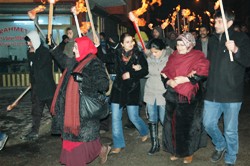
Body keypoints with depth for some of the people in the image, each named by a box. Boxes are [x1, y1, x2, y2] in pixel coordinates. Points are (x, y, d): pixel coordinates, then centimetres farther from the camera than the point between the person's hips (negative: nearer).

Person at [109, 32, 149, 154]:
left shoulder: (138, 55, -3)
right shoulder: (118, 54, 2)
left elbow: (145, 71, -9)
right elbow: (119, 71, -8)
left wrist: (130, 74, -14)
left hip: (132, 89, -2)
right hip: (118, 88, 2)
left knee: (133, 117, 2)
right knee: (115, 118, 3)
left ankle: (144, 132, 34)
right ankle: (118, 145, 16)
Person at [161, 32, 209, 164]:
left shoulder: (198, 56, -3)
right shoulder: (173, 56, 12)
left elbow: (202, 73, -14)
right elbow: (165, 73, 10)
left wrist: (185, 79, -21)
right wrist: (168, 81, -11)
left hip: (189, 98, -5)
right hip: (172, 96, 5)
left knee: (187, 125, 2)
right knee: (172, 123, 9)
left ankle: (189, 152, 22)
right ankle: (176, 150, 27)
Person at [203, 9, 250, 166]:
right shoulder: (213, 40, 11)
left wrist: (236, 50, -33)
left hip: (232, 94, -5)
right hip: (212, 93, 5)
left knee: (230, 131, 6)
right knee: (208, 123, 12)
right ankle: (220, 146, 40)